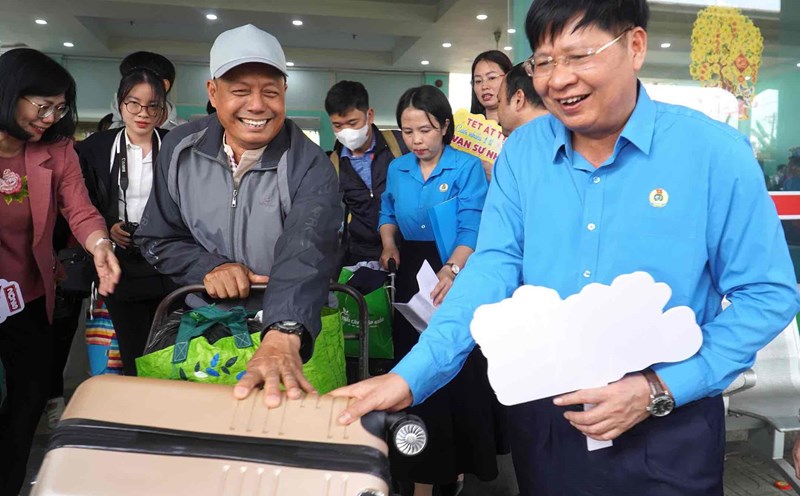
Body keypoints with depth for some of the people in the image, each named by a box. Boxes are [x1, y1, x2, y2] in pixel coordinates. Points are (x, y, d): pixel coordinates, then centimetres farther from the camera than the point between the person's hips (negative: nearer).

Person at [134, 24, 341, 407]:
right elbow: (156, 239, 6)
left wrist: (282, 337, -50)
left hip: (293, 327, -2)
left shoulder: (310, 167, -15)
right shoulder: (180, 150, -2)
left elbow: (305, 255, -32)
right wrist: (208, 267, -15)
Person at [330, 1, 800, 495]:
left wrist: (660, 389, -18)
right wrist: (411, 376, -21)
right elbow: (493, 269, -9)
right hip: (541, 418, 3)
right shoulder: (522, 150, -4)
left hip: (668, 427, -2)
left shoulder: (715, 152, -12)